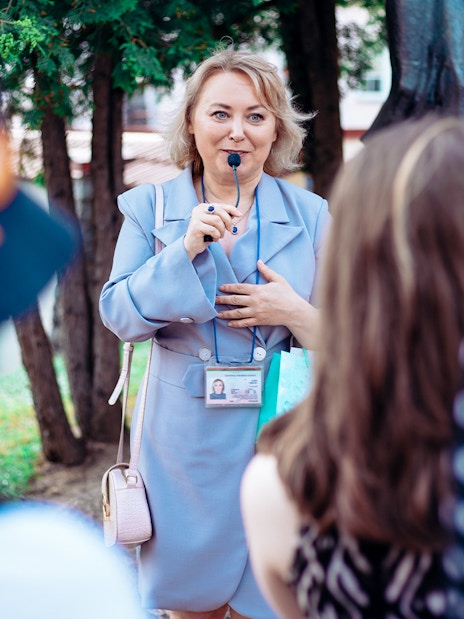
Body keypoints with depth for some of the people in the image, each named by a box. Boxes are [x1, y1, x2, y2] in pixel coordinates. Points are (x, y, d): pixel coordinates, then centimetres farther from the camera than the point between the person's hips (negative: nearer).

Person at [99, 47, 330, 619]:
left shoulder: (310, 215, 1)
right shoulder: (149, 207, 1)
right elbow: (119, 316, -8)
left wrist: (298, 313, -16)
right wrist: (185, 250, -20)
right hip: (185, 440, 0)